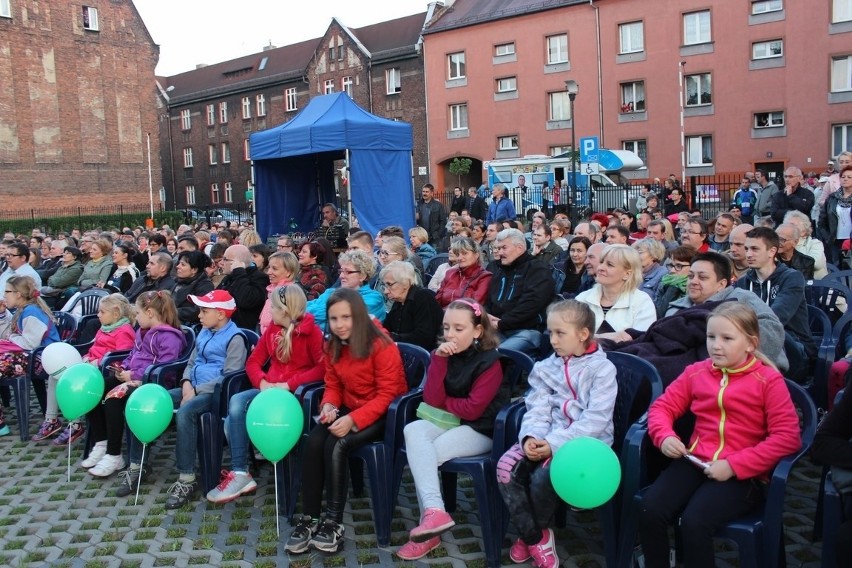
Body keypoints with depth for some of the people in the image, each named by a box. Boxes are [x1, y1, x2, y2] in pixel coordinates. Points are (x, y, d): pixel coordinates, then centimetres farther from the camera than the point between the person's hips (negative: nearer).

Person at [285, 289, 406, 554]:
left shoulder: (382, 346, -18)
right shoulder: (333, 346, 3)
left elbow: (387, 394, -19)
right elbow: (333, 385, 11)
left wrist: (353, 420, -29)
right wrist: (329, 405, -12)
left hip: (382, 414, -6)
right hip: (349, 411, 6)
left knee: (336, 445, -29)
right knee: (313, 441, -21)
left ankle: (333, 522, -18)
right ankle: (308, 518, -14)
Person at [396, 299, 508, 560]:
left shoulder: (490, 361, -11)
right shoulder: (443, 353, 6)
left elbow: (472, 409, -17)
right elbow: (432, 399, -7)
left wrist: (443, 402, -3)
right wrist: (440, 359, -15)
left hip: (479, 430, -5)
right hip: (446, 421, 5)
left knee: (422, 454, -25)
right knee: (412, 431, -27)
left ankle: (429, 531, -15)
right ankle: (434, 510, -35)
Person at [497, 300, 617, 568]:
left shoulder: (602, 368, -4)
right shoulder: (545, 367, 12)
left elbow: (596, 420, -14)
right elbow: (537, 410, 3)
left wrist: (556, 443, -22)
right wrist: (531, 436, -19)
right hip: (546, 438, 5)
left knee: (542, 476, -29)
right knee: (506, 467, -21)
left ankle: (532, 531, 3)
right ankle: (535, 537, -4)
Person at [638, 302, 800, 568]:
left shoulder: (768, 380, -3)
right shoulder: (696, 372, 10)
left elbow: (787, 437, -10)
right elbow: (662, 406, 14)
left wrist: (734, 466, -16)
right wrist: (664, 436, -9)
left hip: (742, 475, -4)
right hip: (694, 462, 4)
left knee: (694, 522, -28)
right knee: (650, 509, -19)